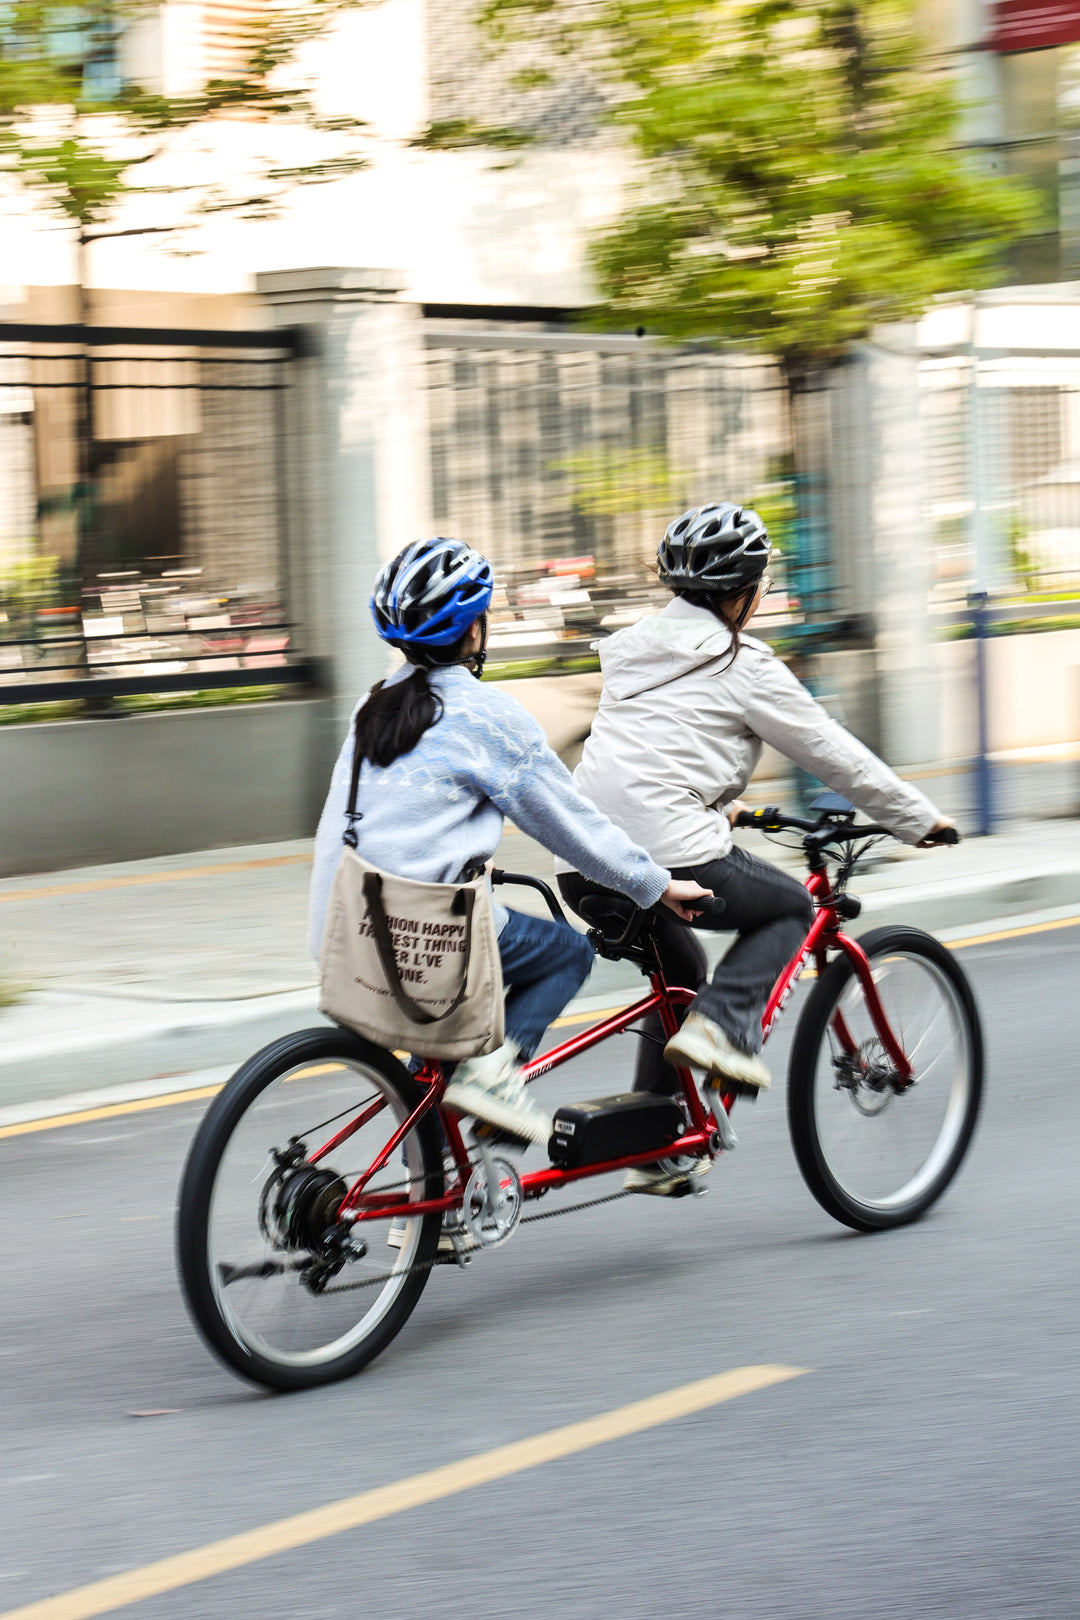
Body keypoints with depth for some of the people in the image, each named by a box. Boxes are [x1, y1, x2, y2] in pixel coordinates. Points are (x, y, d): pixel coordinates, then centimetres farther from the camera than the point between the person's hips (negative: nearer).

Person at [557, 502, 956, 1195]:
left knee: (682, 971, 28)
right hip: (666, 859, -7)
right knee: (790, 906, 17)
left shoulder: (636, 648, 21)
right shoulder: (743, 666, 0)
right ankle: (720, 1027, -6)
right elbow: (835, 755, 7)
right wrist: (922, 819, 18)